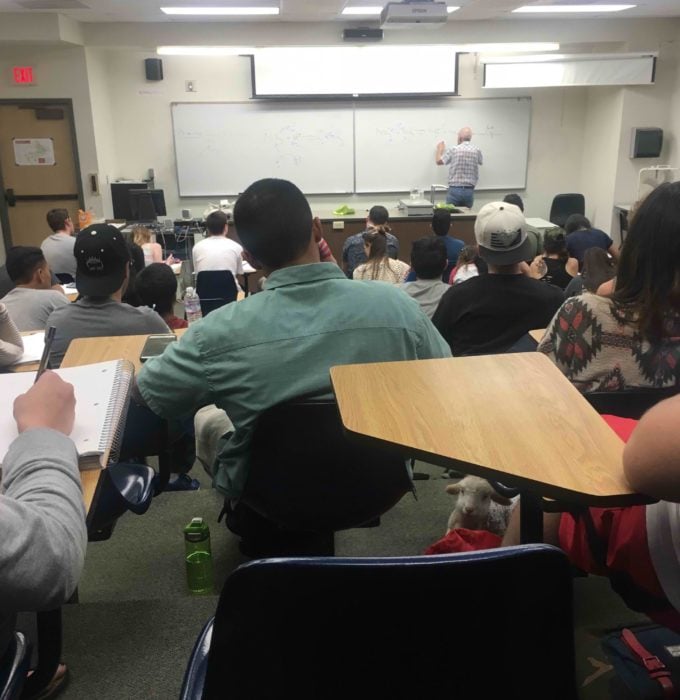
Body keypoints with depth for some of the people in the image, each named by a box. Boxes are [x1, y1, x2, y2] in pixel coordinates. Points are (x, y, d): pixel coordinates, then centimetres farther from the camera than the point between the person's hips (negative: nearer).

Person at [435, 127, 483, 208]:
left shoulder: (453, 150, -5)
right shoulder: (477, 151, 3)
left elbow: (438, 161, 8)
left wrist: (440, 149, 28)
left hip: (455, 190, -3)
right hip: (469, 191, 3)